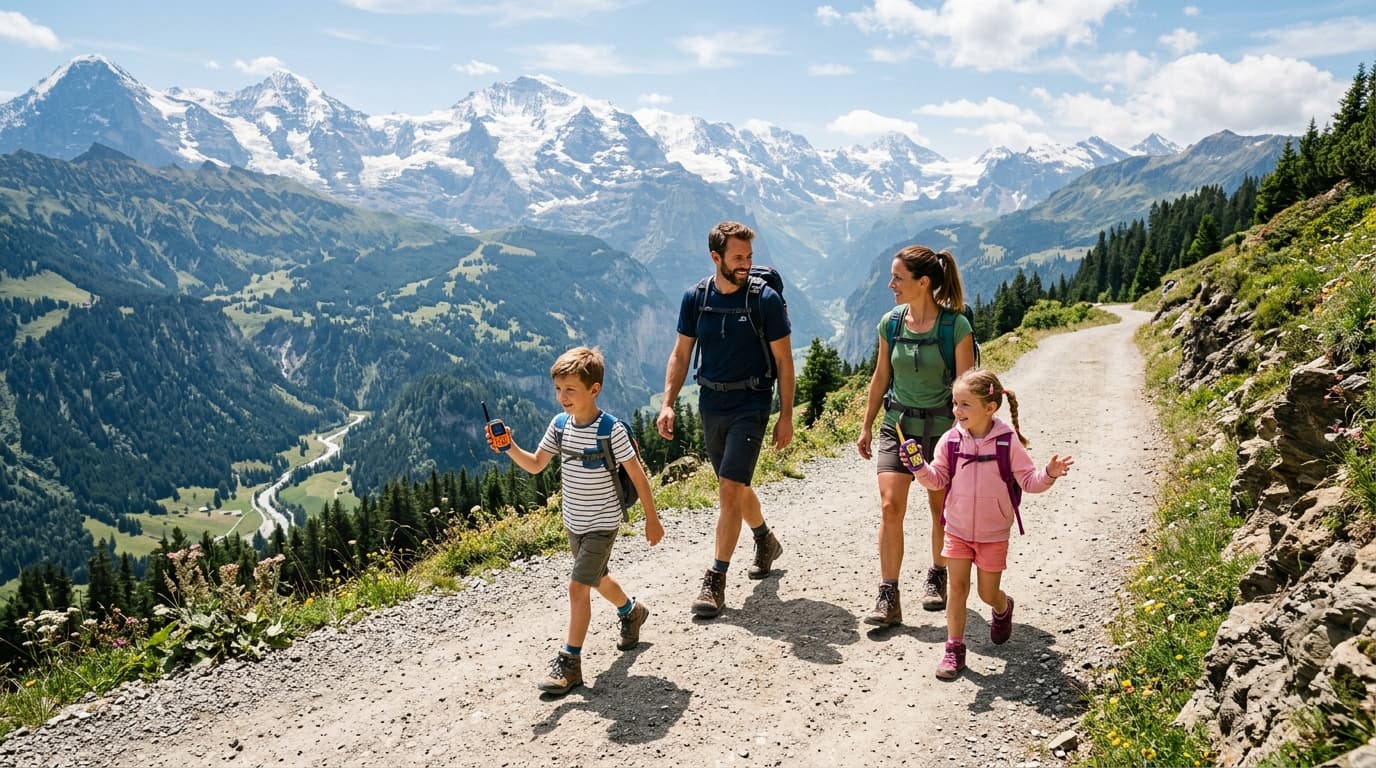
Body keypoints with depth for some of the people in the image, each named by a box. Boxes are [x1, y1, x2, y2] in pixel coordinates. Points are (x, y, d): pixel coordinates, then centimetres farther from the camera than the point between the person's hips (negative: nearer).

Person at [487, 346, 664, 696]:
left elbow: (637, 474, -14)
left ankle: (569, 662, 0)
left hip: (602, 524, -7)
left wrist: (652, 519, -9)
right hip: (573, 522, 7)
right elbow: (535, 465, 3)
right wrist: (510, 448, -16)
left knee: (578, 587, -11)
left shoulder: (611, 430, -22)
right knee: (597, 578, 24)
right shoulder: (559, 425, -4)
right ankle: (631, 611, 53)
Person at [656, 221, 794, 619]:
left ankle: (716, 580, -2)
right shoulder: (695, 298, 0)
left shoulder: (766, 299, -10)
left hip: (750, 406, -5)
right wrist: (668, 403, -5)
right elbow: (681, 354, 6)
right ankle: (766, 541, 45)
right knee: (736, 486, 18)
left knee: (730, 489, -11)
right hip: (711, 405, 5)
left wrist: (786, 416, -8)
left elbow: (784, 361, -5)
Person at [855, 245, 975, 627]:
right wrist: (866, 426, 12)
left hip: (942, 427, -2)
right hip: (897, 424, 3)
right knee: (890, 507, -9)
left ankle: (937, 575, 37)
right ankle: (888, 597, -3)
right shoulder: (890, 323, -1)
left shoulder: (956, 326, -14)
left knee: (941, 510, 13)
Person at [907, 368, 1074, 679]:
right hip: (958, 530, 2)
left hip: (994, 534, -2)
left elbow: (1028, 480, -10)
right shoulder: (951, 440, -8)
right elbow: (937, 480, -2)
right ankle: (954, 648, 12)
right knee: (957, 587, 1)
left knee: (988, 593, 9)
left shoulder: (1007, 441, -15)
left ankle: (1003, 609, 46)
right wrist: (919, 466, -20)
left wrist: (1049, 474, -28)